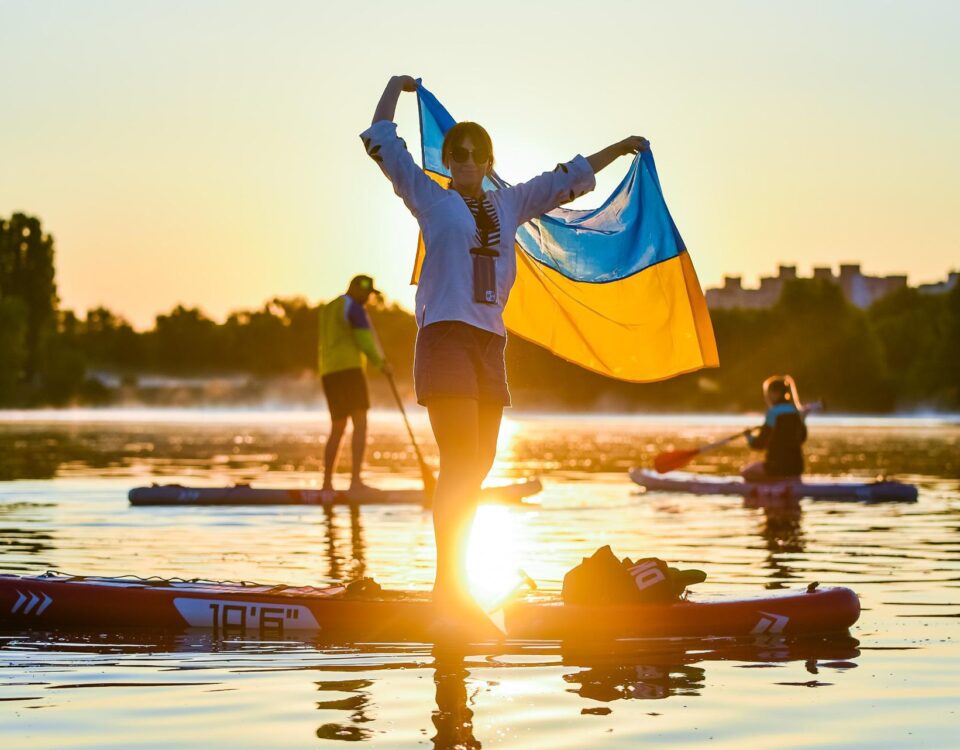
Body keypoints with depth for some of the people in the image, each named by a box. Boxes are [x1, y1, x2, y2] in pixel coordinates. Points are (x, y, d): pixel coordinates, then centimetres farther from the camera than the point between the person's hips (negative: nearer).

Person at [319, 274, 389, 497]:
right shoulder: (355, 309, -6)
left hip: (328, 374, 9)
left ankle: (327, 484, 14)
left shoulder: (328, 309, 23)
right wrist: (380, 362, 9)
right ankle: (356, 480, -28)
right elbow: (367, 344, -11)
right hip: (348, 371, -9)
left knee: (337, 430, 15)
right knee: (361, 424, -15)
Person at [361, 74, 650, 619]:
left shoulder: (508, 206, 19)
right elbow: (381, 141, 10)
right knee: (460, 461, -15)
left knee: (479, 465, 5)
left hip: (489, 343, 6)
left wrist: (619, 149, 33)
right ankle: (448, 580, -15)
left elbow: (564, 181, 29)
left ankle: (454, 580, 12)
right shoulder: (430, 199, 7)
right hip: (445, 336, -6)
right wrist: (396, 88, 20)